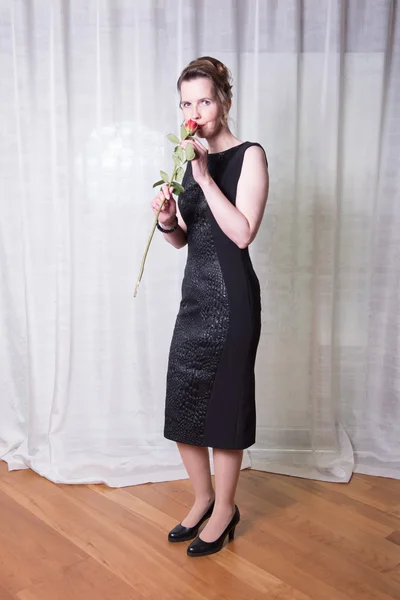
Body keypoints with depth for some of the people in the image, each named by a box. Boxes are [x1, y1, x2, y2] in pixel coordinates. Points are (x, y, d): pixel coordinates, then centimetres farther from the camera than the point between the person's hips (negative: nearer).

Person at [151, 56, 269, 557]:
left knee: (224, 403, 4)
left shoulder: (249, 156, -7)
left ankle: (225, 510, 25)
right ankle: (203, 498, 32)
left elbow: (242, 232, -18)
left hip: (231, 296, -7)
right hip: (195, 295, 7)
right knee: (182, 405, 11)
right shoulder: (193, 160, 13)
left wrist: (204, 175, -20)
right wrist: (166, 220, -6)